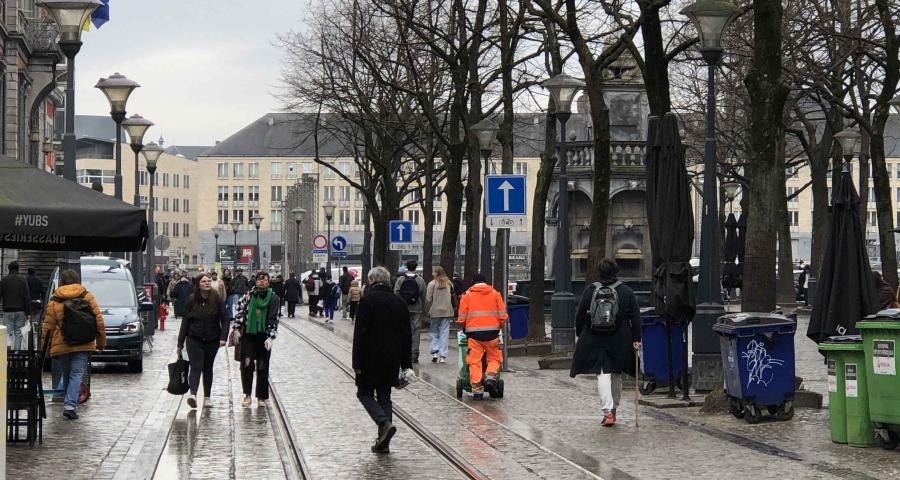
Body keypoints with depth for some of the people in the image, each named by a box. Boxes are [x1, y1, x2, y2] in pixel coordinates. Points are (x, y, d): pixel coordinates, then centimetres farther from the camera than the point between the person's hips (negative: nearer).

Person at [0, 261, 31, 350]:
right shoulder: (23, 281, -1)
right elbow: (27, 298, -3)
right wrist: (28, 313, 0)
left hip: (7, 311, 0)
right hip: (20, 311, 0)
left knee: (9, 332, 0)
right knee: (18, 333, 7)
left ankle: (9, 344, -25)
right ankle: (17, 350, 7)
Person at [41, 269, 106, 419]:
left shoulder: (54, 301, 2)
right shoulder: (88, 297, 4)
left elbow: (48, 326, 1)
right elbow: (99, 320, 2)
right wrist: (101, 341, 12)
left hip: (61, 346, 0)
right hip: (83, 345, 0)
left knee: (66, 376, 15)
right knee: (77, 375, -2)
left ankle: (69, 404, 24)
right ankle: (70, 405, -18)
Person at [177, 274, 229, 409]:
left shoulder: (217, 300, -3)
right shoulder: (192, 300, -1)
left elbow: (225, 320, -2)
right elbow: (185, 321, 4)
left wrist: (223, 337, -16)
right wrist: (180, 343, 4)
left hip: (212, 341, 1)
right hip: (194, 340, -1)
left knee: (208, 368, 11)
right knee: (196, 367, -14)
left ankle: (207, 397, 19)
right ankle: (193, 394, -28)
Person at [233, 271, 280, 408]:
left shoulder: (273, 298, -2)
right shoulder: (249, 295, 2)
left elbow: (274, 319, -5)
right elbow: (240, 311, 5)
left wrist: (271, 337, -12)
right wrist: (237, 329, -2)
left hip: (263, 336, -1)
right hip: (248, 334, 1)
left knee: (262, 367, 4)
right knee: (247, 363, -7)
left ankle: (261, 397, 13)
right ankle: (247, 395, 3)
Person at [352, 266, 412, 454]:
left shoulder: (368, 301, -11)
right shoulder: (400, 302, 7)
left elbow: (360, 333, -14)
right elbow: (406, 335, 10)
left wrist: (357, 363, -10)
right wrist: (406, 365, 15)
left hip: (371, 357, -5)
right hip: (392, 360, 6)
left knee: (365, 393, 8)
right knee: (384, 396, 12)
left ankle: (384, 423, -15)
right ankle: (383, 442, 9)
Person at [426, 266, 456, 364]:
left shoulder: (432, 284, -6)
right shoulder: (449, 284, 4)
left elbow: (428, 299, -6)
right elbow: (454, 297, 8)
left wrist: (428, 310, 6)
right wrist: (453, 311, 15)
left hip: (435, 312, -2)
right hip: (447, 312, 2)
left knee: (435, 332, 11)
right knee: (444, 333, 5)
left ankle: (434, 352, -2)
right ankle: (443, 356, 3)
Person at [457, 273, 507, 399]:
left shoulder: (467, 296, 8)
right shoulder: (495, 294, 11)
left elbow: (461, 319, 5)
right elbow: (503, 316, 6)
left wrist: (465, 329, 23)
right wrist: (499, 327, 22)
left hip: (473, 332, 0)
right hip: (492, 332, 1)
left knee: (474, 361, 3)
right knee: (494, 358, 14)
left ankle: (477, 389, -1)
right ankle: (490, 376, -11)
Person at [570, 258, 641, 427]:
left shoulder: (590, 290, 3)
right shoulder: (626, 292, 2)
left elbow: (579, 315, 6)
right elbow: (635, 317, -1)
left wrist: (580, 336, 16)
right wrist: (636, 339, 1)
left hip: (594, 340, -1)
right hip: (619, 341, 1)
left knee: (603, 374, -2)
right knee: (616, 375, 15)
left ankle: (608, 411, -17)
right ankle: (613, 409, 24)